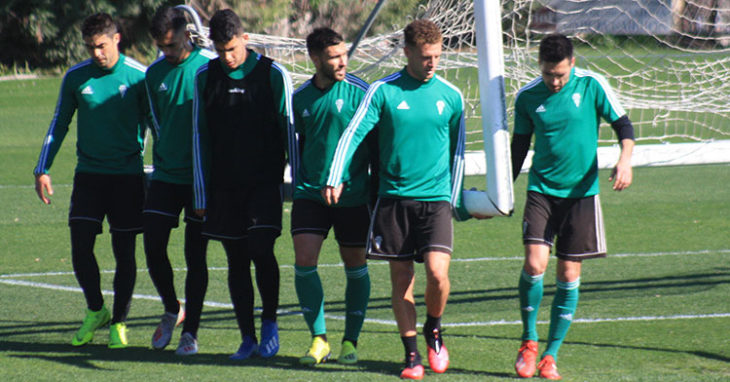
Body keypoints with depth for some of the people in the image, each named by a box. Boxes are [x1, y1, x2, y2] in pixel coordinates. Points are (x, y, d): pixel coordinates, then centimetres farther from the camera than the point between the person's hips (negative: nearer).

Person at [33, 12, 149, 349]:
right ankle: (95, 311, 16)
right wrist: (42, 170, 7)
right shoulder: (75, 78, 1)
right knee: (80, 246, -6)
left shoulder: (138, 77, -5)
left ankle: (118, 322, 13)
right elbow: (59, 125, 12)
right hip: (89, 174, 2)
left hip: (127, 175, -2)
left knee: (124, 252, 1)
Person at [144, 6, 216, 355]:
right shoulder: (154, 74, 6)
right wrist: (165, 160, 15)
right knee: (153, 248, -1)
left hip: (202, 177, -4)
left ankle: (190, 331, 5)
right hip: (165, 175, 4)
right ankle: (172, 310, 23)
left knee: (195, 254, -1)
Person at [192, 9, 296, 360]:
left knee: (261, 250, -16)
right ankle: (248, 338, 10)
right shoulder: (205, 77, 5)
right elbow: (199, 136, 9)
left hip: (265, 182, -3)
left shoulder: (273, 74, -3)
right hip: (224, 185, 3)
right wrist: (201, 193, 7)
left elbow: (289, 131, 1)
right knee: (236, 261, 4)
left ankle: (270, 321, 4)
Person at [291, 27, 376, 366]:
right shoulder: (300, 98, 4)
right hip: (310, 193, 2)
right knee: (304, 261, -11)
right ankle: (319, 338, 1)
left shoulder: (359, 92, -5)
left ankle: (350, 341, 20)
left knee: (355, 267, 6)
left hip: (352, 195, -2)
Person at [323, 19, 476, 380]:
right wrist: (335, 179, -19)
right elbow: (354, 133, -7)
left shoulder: (451, 97, 5)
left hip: (435, 199, 0)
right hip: (394, 197, 0)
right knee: (401, 278, 2)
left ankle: (433, 331, 13)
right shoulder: (383, 91, -1)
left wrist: (453, 200, 15)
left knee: (437, 272, -15)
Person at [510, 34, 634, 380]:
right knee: (534, 263, -16)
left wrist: (625, 160, -19)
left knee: (569, 275, 0)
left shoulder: (592, 85, -6)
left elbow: (623, 124, 0)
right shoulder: (527, 97, -1)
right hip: (541, 189, 0)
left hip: (581, 191, 0)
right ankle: (529, 341, 5)